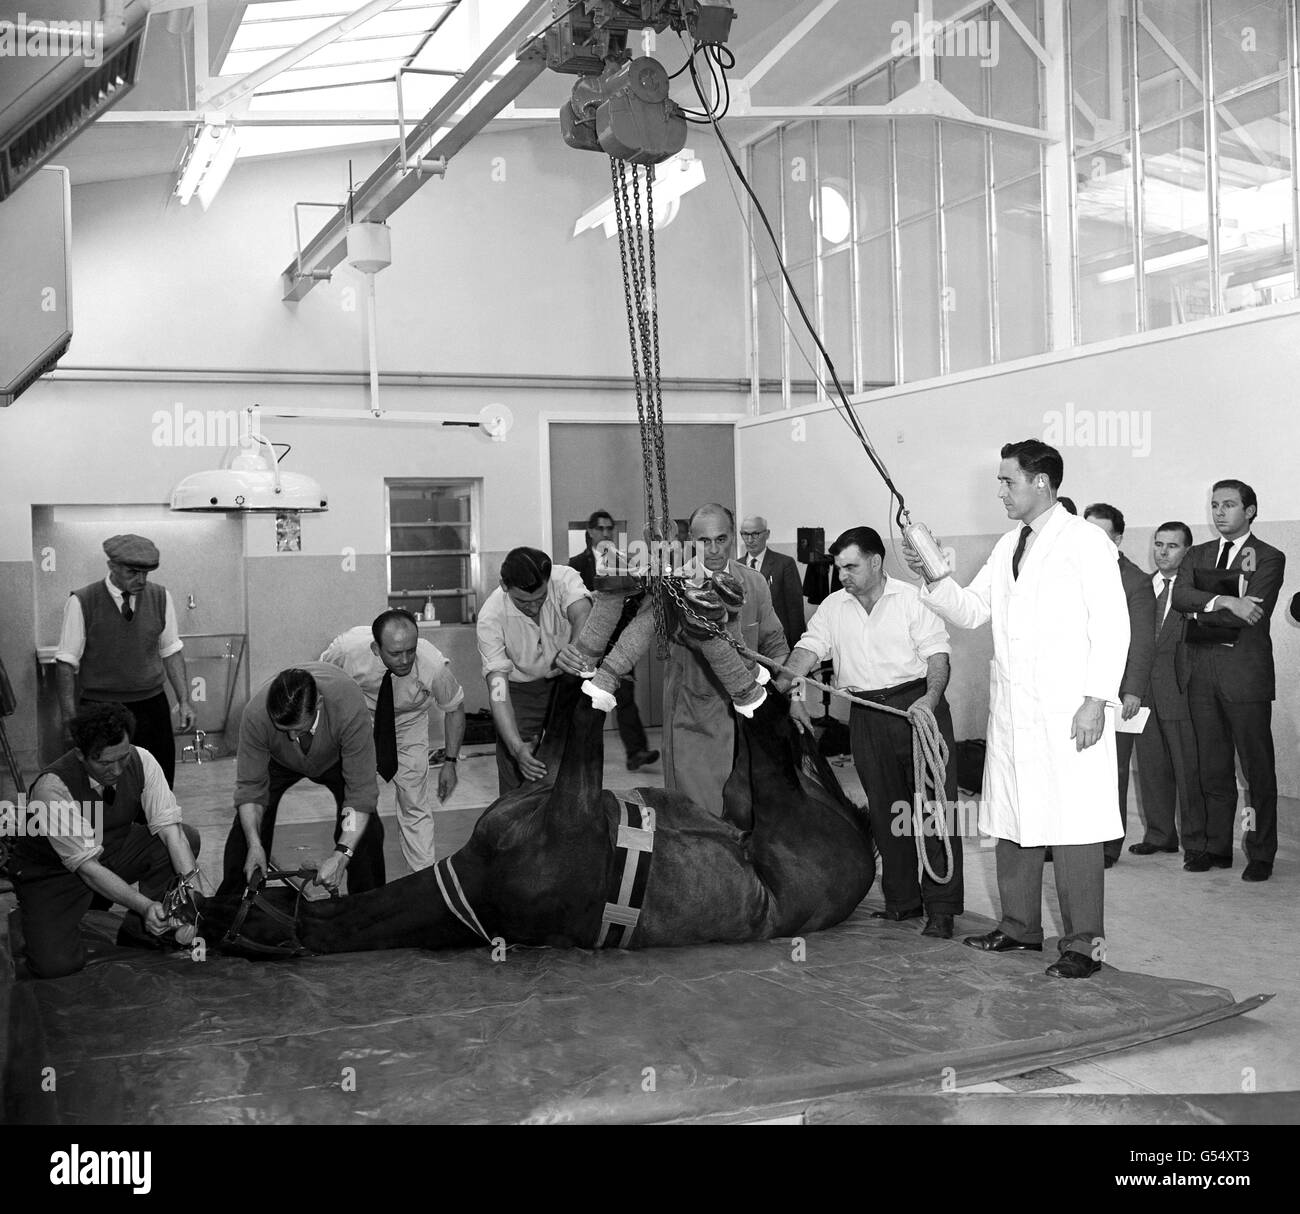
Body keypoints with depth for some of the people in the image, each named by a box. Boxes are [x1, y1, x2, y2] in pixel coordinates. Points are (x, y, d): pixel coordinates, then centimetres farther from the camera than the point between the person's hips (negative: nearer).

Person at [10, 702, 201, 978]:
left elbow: (169, 826, -20)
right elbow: (87, 866, -32)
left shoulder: (140, 761, -18)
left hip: (116, 848, 5)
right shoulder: (52, 788, -31)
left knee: (187, 839, -20)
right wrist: (145, 905, -41)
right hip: (53, 871, -4)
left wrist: (191, 887, -35)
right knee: (55, 963, -26)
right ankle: (37, 923, 11)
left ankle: (139, 931, -3)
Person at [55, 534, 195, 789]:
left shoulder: (160, 597, 1)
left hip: (152, 707, 3)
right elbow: (66, 663, -5)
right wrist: (69, 718, -8)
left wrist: (184, 700, 5)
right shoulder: (81, 603, -9)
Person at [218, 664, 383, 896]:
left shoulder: (349, 707, -44)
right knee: (246, 829, -7)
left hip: (336, 758, -1)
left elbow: (361, 791, -40)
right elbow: (250, 786, -26)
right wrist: (254, 844, -37)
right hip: (279, 761, 2)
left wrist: (342, 854, -48)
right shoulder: (256, 714, -38)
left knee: (365, 831, -17)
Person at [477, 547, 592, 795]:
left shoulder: (564, 578, -24)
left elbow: (584, 615, -42)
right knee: (514, 773, -8)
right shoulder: (491, 617, -27)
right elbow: (497, 687, -30)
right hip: (520, 689, -1)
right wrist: (517, 746, -42)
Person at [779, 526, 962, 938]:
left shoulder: (911, 598, -2)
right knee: (884, 809, 9)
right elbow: (809, 649, 1)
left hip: (918, 703, -4)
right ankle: (902, 900, 20)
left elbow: (938, 653, -7)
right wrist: (780, 684, -17)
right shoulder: (834, 607, 11)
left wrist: (931, 698, -24)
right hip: (866, 715, 5)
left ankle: (941, 907, -2)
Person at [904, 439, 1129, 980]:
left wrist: (1096, 701, -14)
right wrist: (933, 577, 0)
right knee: (1010, 821, 11)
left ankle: (1083, 944, 3)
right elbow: (969, 610, 18)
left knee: (1072, 824, -5)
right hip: (1010, 709, 7)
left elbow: (1111, 625, -8)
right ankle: (1020, 926, 24)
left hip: (1067, 710, -7)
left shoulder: (1085, 541, -4)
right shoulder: (1007, 546, 18)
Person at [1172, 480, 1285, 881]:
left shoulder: (1269, 559, 0)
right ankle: (1217, 848, 18)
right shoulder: (1198, 555, 15)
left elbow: (1251, 617, -13)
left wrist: (1200, 611, -5)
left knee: (1257, 769, 1)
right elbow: (1180, 596, -4)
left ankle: (1260, 854, 9)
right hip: (1203, 675, 5)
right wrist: (1223, 601, -19)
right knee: (1213, 769, 10)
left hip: (1245, 674, -5)